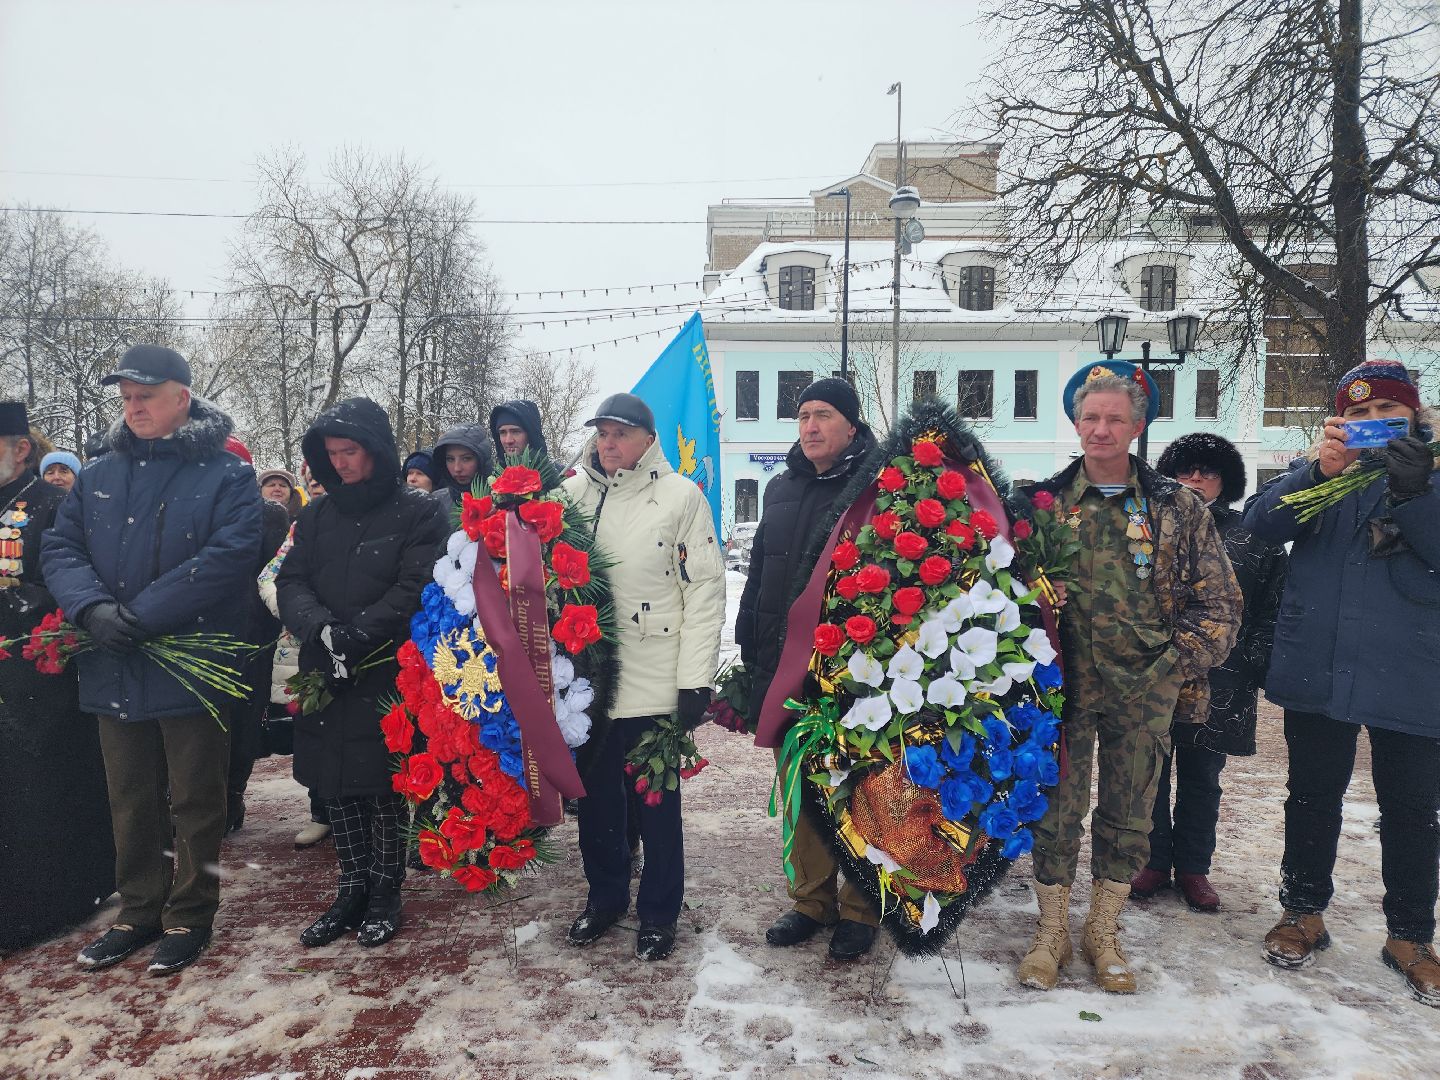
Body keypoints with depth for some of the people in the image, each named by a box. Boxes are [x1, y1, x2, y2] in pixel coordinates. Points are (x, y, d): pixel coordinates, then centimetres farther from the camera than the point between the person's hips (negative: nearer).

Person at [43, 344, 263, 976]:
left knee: (196, 802, 8)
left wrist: (141, 613, -20)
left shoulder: (226, 475, -5)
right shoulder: (99, 475, 12)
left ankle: (189, 917, 23)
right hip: (114, 670, 5)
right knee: (132, 803, 16)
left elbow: (229, 555, -18)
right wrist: (92, 606, -14)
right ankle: (139, 912, 32)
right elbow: (60, 547, 6)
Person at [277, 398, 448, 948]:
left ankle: (385, 894, 19)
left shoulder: (418, 512, -5)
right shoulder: (318, 514, 11)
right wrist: (320, 628, -17)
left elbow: (416, 589, -14)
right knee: (336, 787, 10)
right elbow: (291, 581, 3)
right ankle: (352, 891, 25)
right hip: (325, 676, 5)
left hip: (388, 676, -5)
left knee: (385, 788, 3)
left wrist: (354, 636, -22)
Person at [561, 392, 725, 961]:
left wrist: (696, 679, -11)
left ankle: (659, 912, 26)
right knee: (595, 796, 16)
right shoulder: (571, 493, 7)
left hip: (655, 682, -4)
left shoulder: (681, 495, -4)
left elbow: (705, 588, -7)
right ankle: (605, 895, 36)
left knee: (657, 802, 8)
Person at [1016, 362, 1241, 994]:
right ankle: (1052, 933, 23)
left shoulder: (1178, 508, 4)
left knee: (1127, 816, 11)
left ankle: (1103, 934, 29)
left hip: (1146, 693, 1)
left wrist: (1175, 664, -7)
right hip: (1062, 687, 0)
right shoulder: (1044, 501, 4)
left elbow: (1220, 602, 4)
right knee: (1055, 810, 6)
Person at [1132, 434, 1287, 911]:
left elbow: (1271, 611, 4)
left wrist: (1256, 662, -6)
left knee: (1202, 778, 11)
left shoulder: (1252, 538, 5)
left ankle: (1193, 867, 27)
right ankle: (1154, 861, 24)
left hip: (1218, 684, 0)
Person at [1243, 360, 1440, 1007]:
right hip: (1317, 669, 1)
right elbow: (1261, 524, -10)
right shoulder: (1316, 472, 8)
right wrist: (1319, 469, -23)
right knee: (1313, 798, 13)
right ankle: (1304, 911, 29)